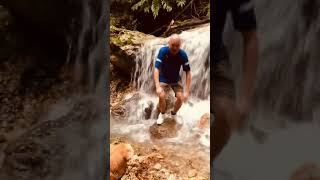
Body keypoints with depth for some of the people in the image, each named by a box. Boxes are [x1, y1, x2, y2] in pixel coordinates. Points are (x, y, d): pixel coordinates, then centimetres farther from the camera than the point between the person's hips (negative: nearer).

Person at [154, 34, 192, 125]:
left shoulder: (183, 54, -23)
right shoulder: (163, 51, -27)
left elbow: (188, 72, -20)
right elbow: (156, 69, -30)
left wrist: (187, 91, -26)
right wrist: (158, 86, -41)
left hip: (176, 79, 2)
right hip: (163, 78, -1)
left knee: (181, 97, -15)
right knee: (162, 96, -23)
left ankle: (174, 114, 16)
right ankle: (162, 114, 8)